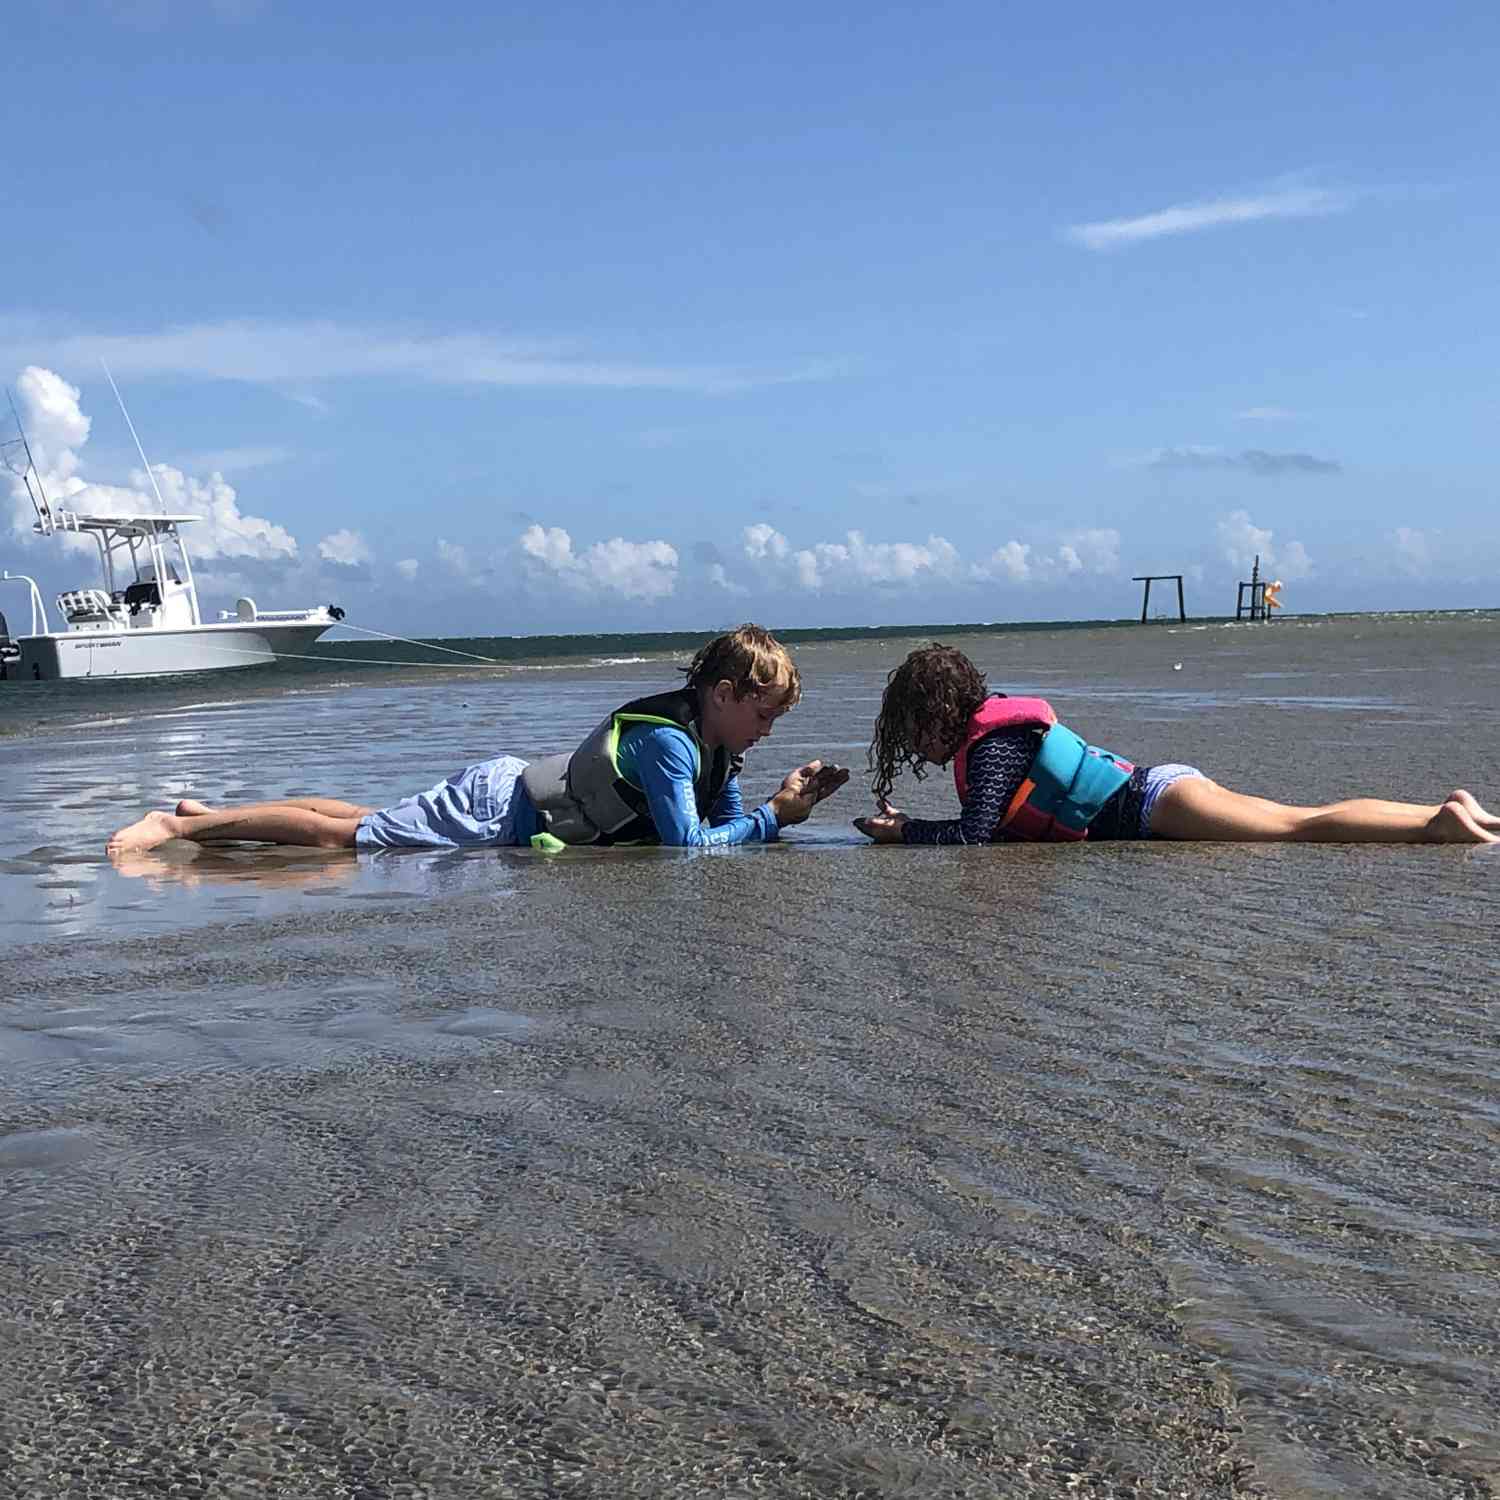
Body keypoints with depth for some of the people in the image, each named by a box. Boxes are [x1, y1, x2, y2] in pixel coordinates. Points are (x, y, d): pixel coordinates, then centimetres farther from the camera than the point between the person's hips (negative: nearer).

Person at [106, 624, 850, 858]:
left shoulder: (713, 742, 6)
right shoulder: (669, 742, -24)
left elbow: (727, 823, 11)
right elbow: (687, 843, -29)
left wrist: (787, 803, -4)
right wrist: (775, 816, -21)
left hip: (508, 787, 9)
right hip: (499, 814, -9)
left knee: (358, 824, 17)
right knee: (346, 838, -5)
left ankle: (207, 813, 24)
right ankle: (182, 824, 0)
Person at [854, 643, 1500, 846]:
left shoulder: (993, 743, -10)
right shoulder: (997, 725, 19)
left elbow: (973, 832, -19)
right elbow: (1001, 825, 25)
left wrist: (900, 831, -5)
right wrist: (908, 824, 19)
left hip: (1151, 802, -9)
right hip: (1149, 792, 9)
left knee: (1301, 824, -17)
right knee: (1302, 822, 4)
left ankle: (1443, 822, -23)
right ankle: (1441, 813, 3)